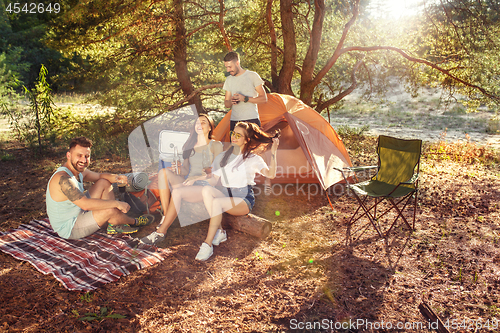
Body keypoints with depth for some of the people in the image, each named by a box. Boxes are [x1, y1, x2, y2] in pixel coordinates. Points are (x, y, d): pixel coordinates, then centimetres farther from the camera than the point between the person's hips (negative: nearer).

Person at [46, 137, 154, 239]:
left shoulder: (78, 169, -2)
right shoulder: (63, 179, -32)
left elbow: (100, 176, 14)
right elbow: (85, 204, -40)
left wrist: (115, 177, -10)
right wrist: (116, 203, -33)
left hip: (78, 213, 10)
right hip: (68, 230, -10)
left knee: (104, 183, 10)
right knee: (109, 210, -28)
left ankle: (114, 225, 5)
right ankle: (133, 222, 7)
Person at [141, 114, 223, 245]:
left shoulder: (216, 145, 1)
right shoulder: (190, 145, 19)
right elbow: (185, 169, 17)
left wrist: (196, 177, -19)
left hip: (205, 187, -6)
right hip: (188, 184, 6)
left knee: (177, 191, -33)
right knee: (164, 172, -19)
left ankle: (161, 232, -25)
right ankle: (165, 216, -22)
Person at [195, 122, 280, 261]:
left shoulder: (253, 158, -2)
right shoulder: (222, 157, 12)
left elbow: (270, 174, -19)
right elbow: (213, 180, 10)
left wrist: (273, 152, -24)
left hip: (244, 200, -4)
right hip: (225, 194, 5)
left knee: (217, 202, -33)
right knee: (206, 190, -28)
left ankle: (208, 244, -26)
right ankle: (219, 232, -20)